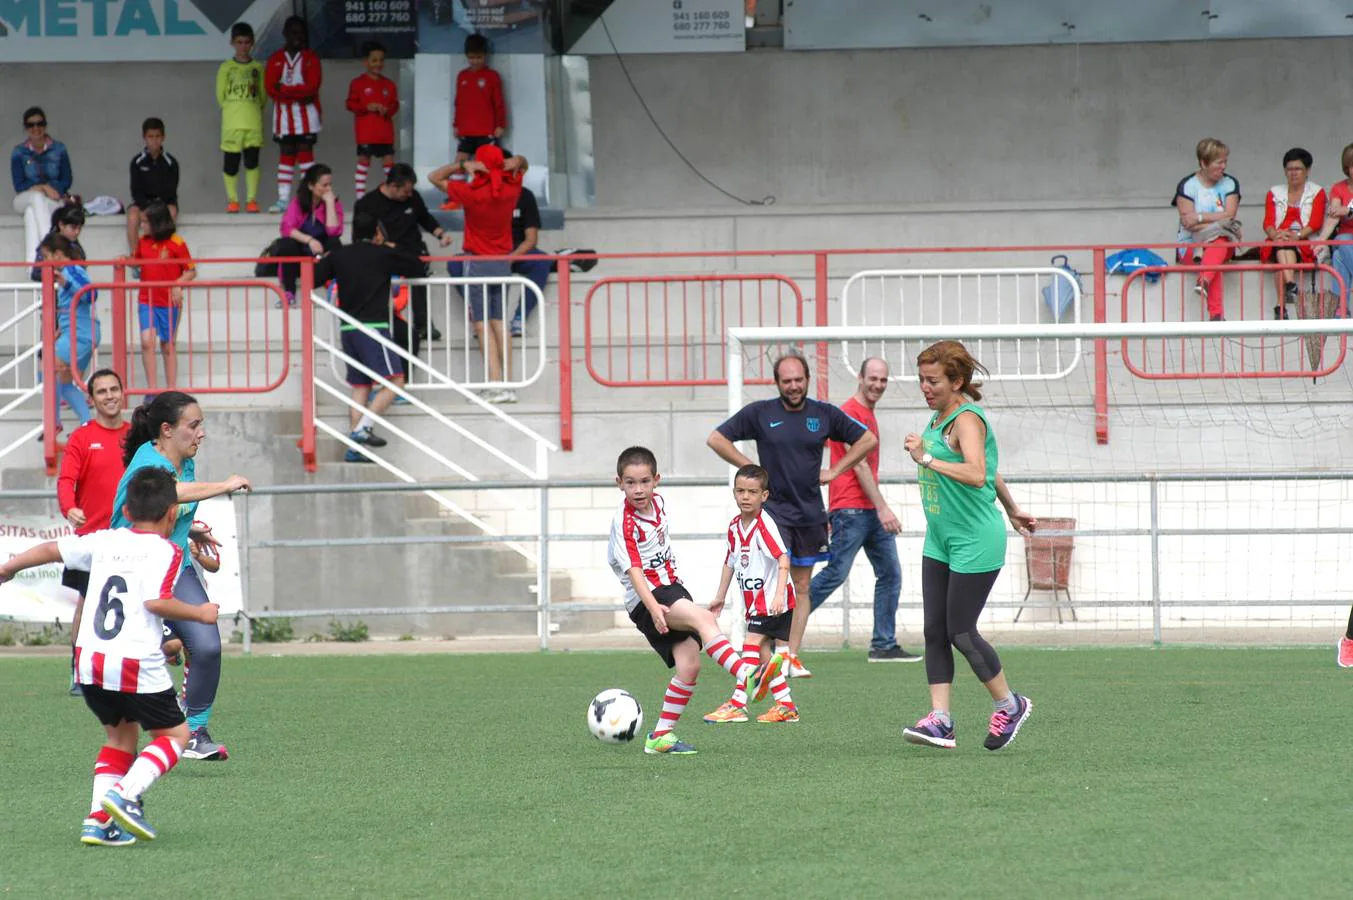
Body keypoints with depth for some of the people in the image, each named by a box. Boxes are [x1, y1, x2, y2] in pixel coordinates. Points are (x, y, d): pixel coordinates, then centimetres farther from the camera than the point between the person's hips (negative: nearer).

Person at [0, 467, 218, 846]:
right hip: (137, 664, -6)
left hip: (90, 660, 6)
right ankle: (125, 794, -13)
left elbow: (51, 549, 15)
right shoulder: (165, 551, -4)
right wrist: (199, 613, -3)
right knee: (175, 734, 10)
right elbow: (156, 601, -17)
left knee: (121, 734, 23)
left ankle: (98, 818, 6)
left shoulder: (104, 541, 12)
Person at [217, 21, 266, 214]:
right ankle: (232, 200, 11)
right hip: (231, 122, -1)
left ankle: (251, 200, 1)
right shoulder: (226, 68, 4)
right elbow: (220, 95, 6)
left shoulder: (258, 68, 8)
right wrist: (231, 110, 7)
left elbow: (263, 95, 11)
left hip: (253, 121, 1)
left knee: (252, 160, -6)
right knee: (231, 162, 0)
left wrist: (255, 110, 5)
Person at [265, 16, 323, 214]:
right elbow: (270, 88, -4)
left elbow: (312, 86, -9)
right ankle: (283, 200, 3)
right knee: (286, 155, 4)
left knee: (305, 153, -4)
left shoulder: (311, 58, 3)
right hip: (283, 114, 2)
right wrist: (298, 93, -13)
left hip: (306, 114, -2)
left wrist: (284, 89, -12)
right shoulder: (275, 60, 7)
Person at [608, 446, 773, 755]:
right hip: (646, 599, -8)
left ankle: (661, 735, 2)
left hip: (671, 587, 8)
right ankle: (746, 675, -48)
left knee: (689, 664, -6)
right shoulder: (625, 523, -15)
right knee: (704, 618, -32)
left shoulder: (657, 501, 8)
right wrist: (653, 607, -36)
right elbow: (633, 570, -24)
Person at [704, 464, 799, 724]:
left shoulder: (764, 525, -18)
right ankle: (786, 705, 14)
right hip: (754, 601, 8)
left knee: (752, 644, -13)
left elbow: (783, 558, -26)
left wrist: (779, 595, -36)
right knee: (763, 650, 8)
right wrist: (720, 596, 26)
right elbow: (731, 561, 20)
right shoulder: (734, 526, 7)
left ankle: (737, 703, -14)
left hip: (772, 598, -8)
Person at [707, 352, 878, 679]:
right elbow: (716, 439, 3)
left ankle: (792, 656, 10)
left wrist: (834, 470, 6)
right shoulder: (760, 413, -2)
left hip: (810, 513, 3)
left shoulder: (824, 414, 4)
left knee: (801, 586, 6)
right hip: (773, 509, -3)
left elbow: (867, 440, 14)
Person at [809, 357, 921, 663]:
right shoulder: (850, 413, -12)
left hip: (871, 511, 10)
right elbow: (859, 465, -17)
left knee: (890, 573, 7)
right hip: (851, 509, -10)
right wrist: (882, 508, -20)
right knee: (835, 574, -9)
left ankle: (884, 646, 10)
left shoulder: (868, 414, 18)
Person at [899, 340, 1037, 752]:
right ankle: (940, 720, 0)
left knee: (961, 633, -5)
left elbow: (977, 473, -35)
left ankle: (1009, 705, 14)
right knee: (935, 631, 1)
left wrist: (926, 459, -30)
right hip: (940, 543, 9)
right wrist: (1012, 509, 37)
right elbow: (993, 472, 26)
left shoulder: (966, 420, -16)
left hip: (975, 543, -9)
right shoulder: (939, 419, 12)